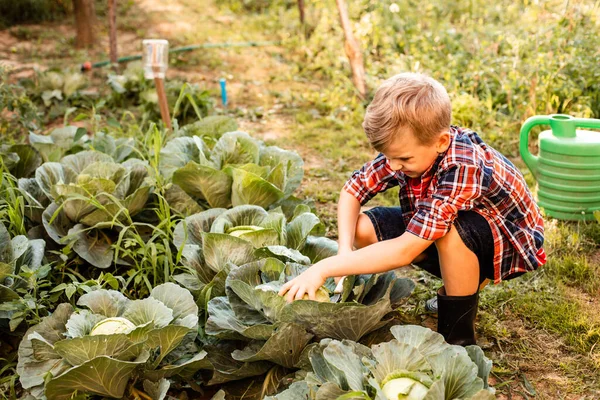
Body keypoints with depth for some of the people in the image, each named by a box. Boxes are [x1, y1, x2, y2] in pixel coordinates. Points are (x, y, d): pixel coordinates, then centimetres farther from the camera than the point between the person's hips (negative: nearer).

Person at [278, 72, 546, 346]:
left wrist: (324, 269, -41)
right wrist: (345, 253, -24)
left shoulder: (462, 168, -39)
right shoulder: (405, 146, -18)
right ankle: (464, 281, 3)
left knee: (450, 231, -40)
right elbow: (352, 190, -7)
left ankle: (459, 338, -17)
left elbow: (405, 250, -42)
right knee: (363, 228, -9)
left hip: (510, 242, -7)